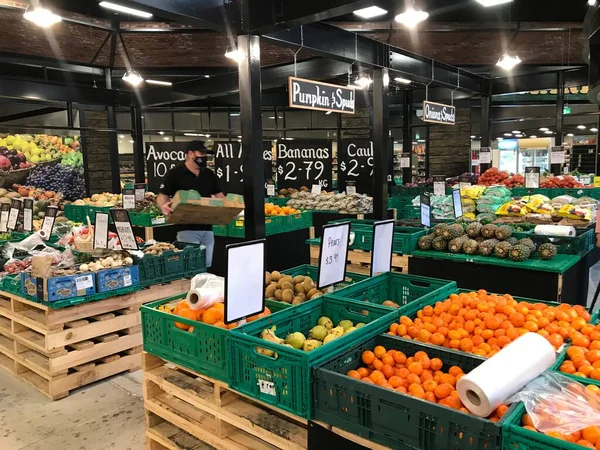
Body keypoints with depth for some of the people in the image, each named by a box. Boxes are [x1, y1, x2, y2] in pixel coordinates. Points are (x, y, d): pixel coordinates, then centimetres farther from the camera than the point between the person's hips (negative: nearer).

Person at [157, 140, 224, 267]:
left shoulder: (209, 174, 13)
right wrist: (164, 207, -27)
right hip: (187, 229, -6)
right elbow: (162, 196, -4)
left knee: (206, 266, 11)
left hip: (207, 228, 6)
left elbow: (218, 196, 17)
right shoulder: (175, 173, -4)